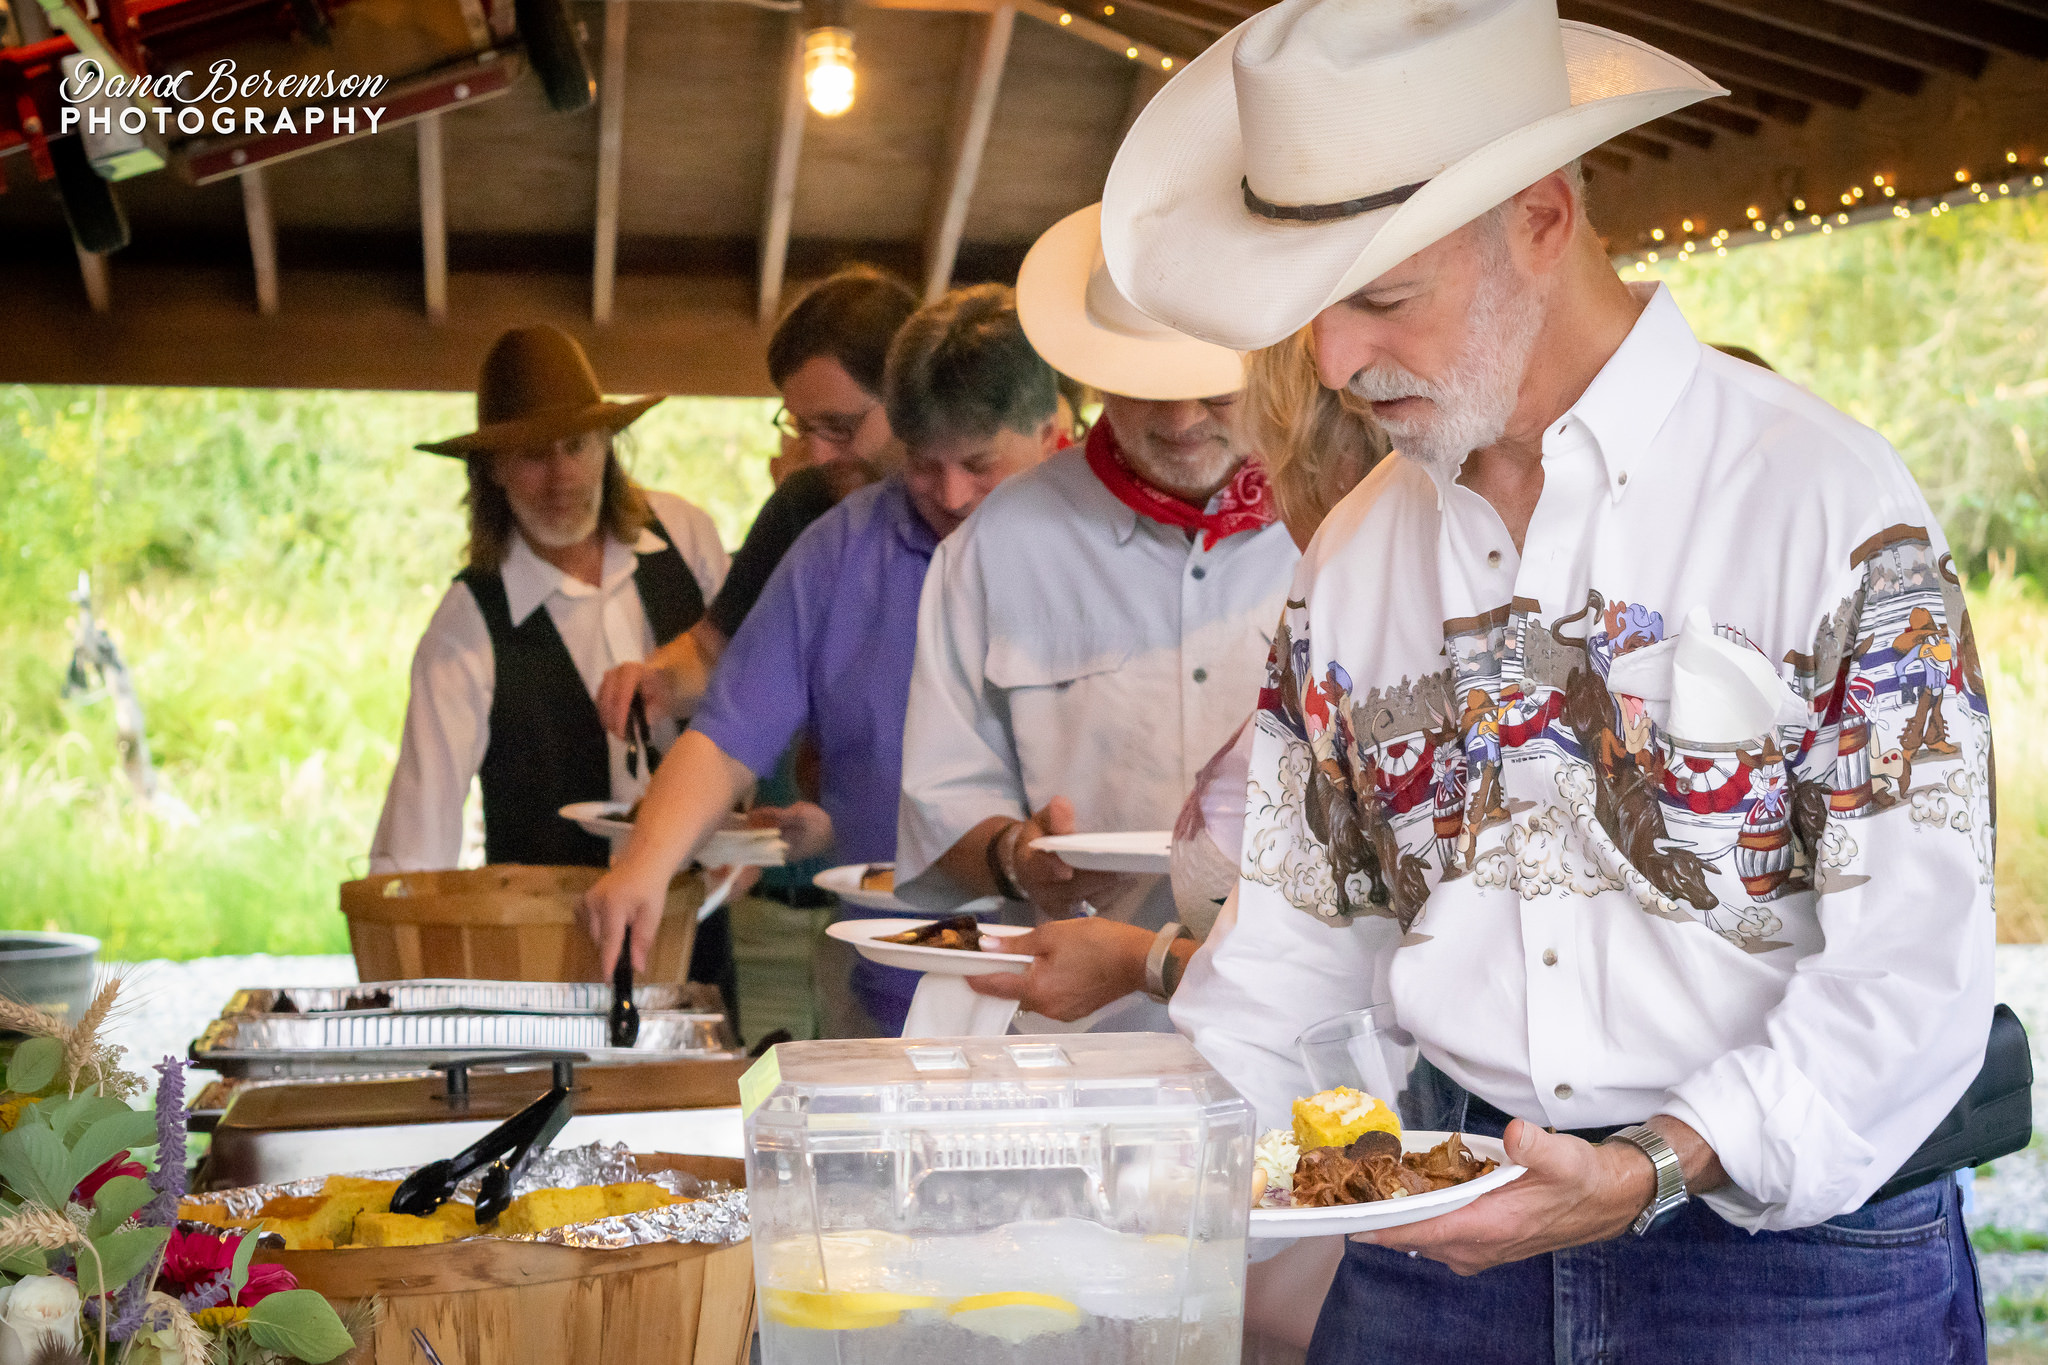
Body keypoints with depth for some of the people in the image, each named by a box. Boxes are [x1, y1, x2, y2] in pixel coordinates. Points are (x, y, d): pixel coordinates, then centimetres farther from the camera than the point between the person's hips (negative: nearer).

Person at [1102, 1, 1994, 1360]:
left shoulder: (1825, 497, -11)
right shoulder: (1352, 558, 6)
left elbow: (1914, 966, -14)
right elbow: (1298, 937, 11)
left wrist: (1655, 1172, -25)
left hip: (1798, 1241, -4)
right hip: (1445, 1231, 4)